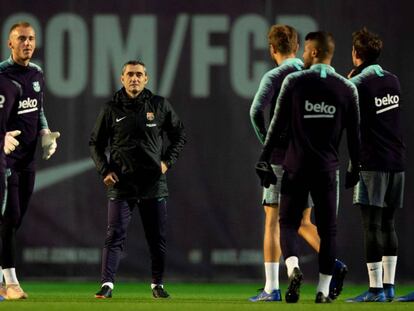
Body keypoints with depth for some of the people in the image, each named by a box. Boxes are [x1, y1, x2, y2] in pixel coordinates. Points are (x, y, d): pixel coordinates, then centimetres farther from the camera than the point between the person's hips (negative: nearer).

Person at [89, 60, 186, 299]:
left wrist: (168, 161, 3)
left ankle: (158, 284, 19)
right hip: (121, 183, -1)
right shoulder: (112, 109, 2)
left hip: (154, 182, 1)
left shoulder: (160, 106, 3)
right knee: (115, 235, -9)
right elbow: (96, 143, 11)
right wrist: (105, 170, 0)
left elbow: (180, 135, 15)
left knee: (158, 238, 7)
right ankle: (107, 284, -11)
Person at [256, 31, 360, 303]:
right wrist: (355, 168, 16)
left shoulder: (294, 82, -4)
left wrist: (265, 159, 4)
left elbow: (278, 125, -2)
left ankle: (293, 268, -19)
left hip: (297, 166, -1)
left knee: (289, 222, 7)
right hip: (328, 169, 1)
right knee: (328, 229, 8)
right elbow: (354, 134, 6)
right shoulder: (347, 89, 2)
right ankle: (323, 290, 6)